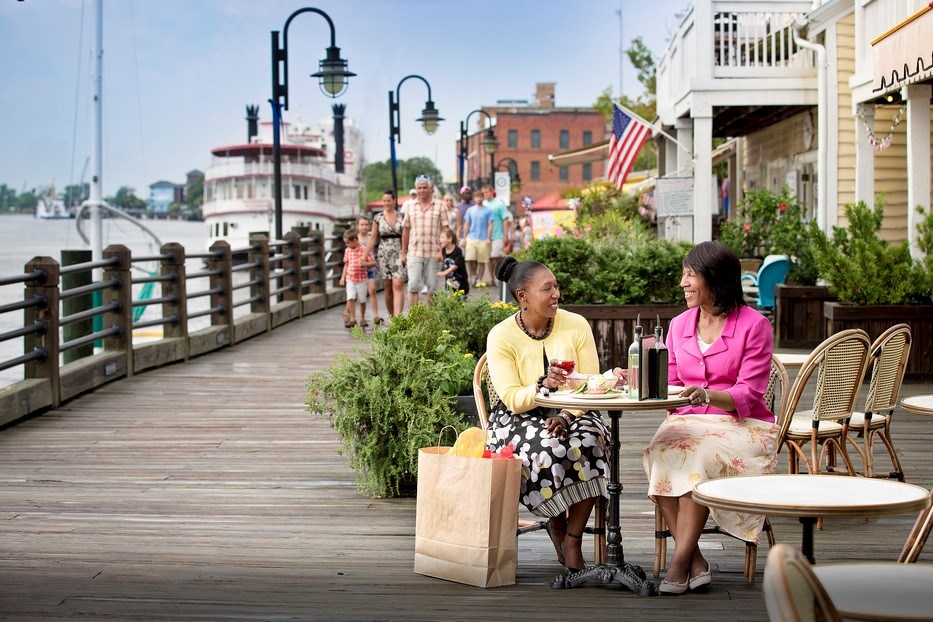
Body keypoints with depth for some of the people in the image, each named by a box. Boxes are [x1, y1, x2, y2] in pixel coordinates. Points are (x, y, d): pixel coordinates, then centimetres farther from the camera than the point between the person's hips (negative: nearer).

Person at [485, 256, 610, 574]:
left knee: (590, 443, -32)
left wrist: (567, 416, -23)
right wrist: (543, 385, -35)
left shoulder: (576, 325, -2)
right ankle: (557, 524, -5)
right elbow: (513, 400, -14)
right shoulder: (501, 336, -8)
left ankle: (572, 539, -16)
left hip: (573, 414, 2)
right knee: (546, 448, -35)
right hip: (521, 418, -2)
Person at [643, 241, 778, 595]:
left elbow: (748, 395, -11)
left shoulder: (753, 325, -3)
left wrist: (707, 395, -29)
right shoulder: (679, 325, 13)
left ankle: (680, 563, -30)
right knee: (659, 452, -29)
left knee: (699, 454, -35)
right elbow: (670, 387, 14)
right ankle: (696, 562, -27)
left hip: (742, 426, -4)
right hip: (688, 422, 4)